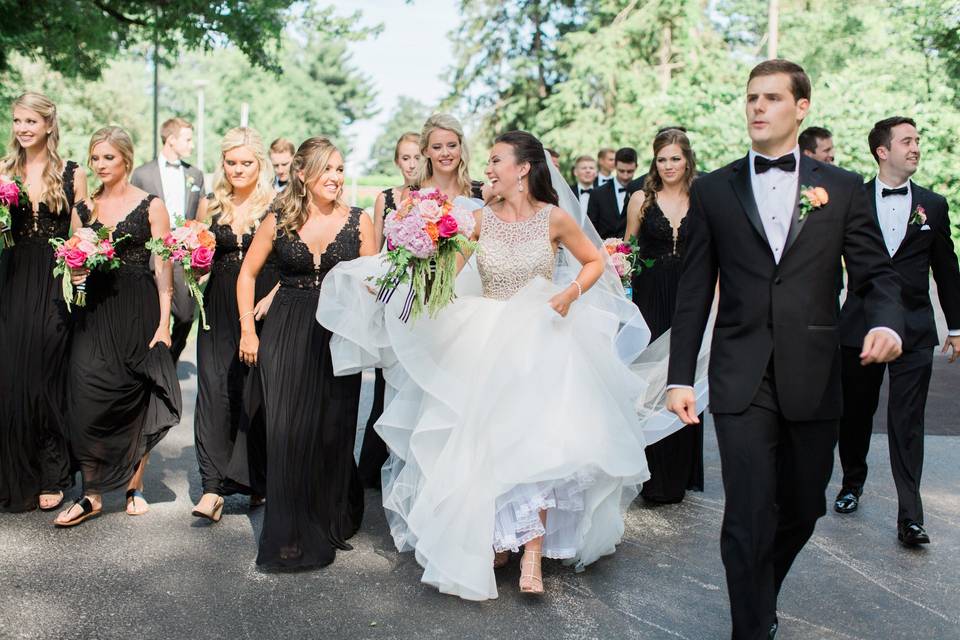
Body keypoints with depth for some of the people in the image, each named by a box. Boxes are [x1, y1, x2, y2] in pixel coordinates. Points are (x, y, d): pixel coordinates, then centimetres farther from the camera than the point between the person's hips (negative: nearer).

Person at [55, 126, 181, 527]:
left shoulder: (151, 206, 0)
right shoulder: (83, 209, 12)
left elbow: (163, 268, -3)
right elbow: (75, 263, 20)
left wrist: (163, 322, -10)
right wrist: (75, 273, -4)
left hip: (137, 310, -3)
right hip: (94, 312, 3)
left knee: (134, 400, 3)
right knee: (87, 400, -6)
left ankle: (134, 487, 17)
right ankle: (91, 495, 3)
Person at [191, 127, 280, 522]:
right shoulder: (210, 207, 11)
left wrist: (272, 297, -16)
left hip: (263, 308, -3)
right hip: (219, 309, 3)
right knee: (215, 391, -4)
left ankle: (256, 479, 17)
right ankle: (213, 487, -4)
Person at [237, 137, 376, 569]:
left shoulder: (358, 221, 1)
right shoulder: (278, 221, 2)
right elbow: (248, 274, 11)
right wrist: (248, 331, 5)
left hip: (339, 335, 0)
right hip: (285, 336, 0)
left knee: (330, 431, 4)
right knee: (286, 431, -2)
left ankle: (329, 526, 25)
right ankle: (289, 535, 10)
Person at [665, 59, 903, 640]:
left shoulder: (842, 188, 7)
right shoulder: (713, 190, 6)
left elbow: (877, 272, 6)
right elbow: (694, 291, 5)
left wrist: (887, 324, -17)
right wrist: (680, 377, 1)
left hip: (814, 379, 2)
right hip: (742, 380, -2)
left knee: (802, 510, 15)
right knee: (749, 518, -6)